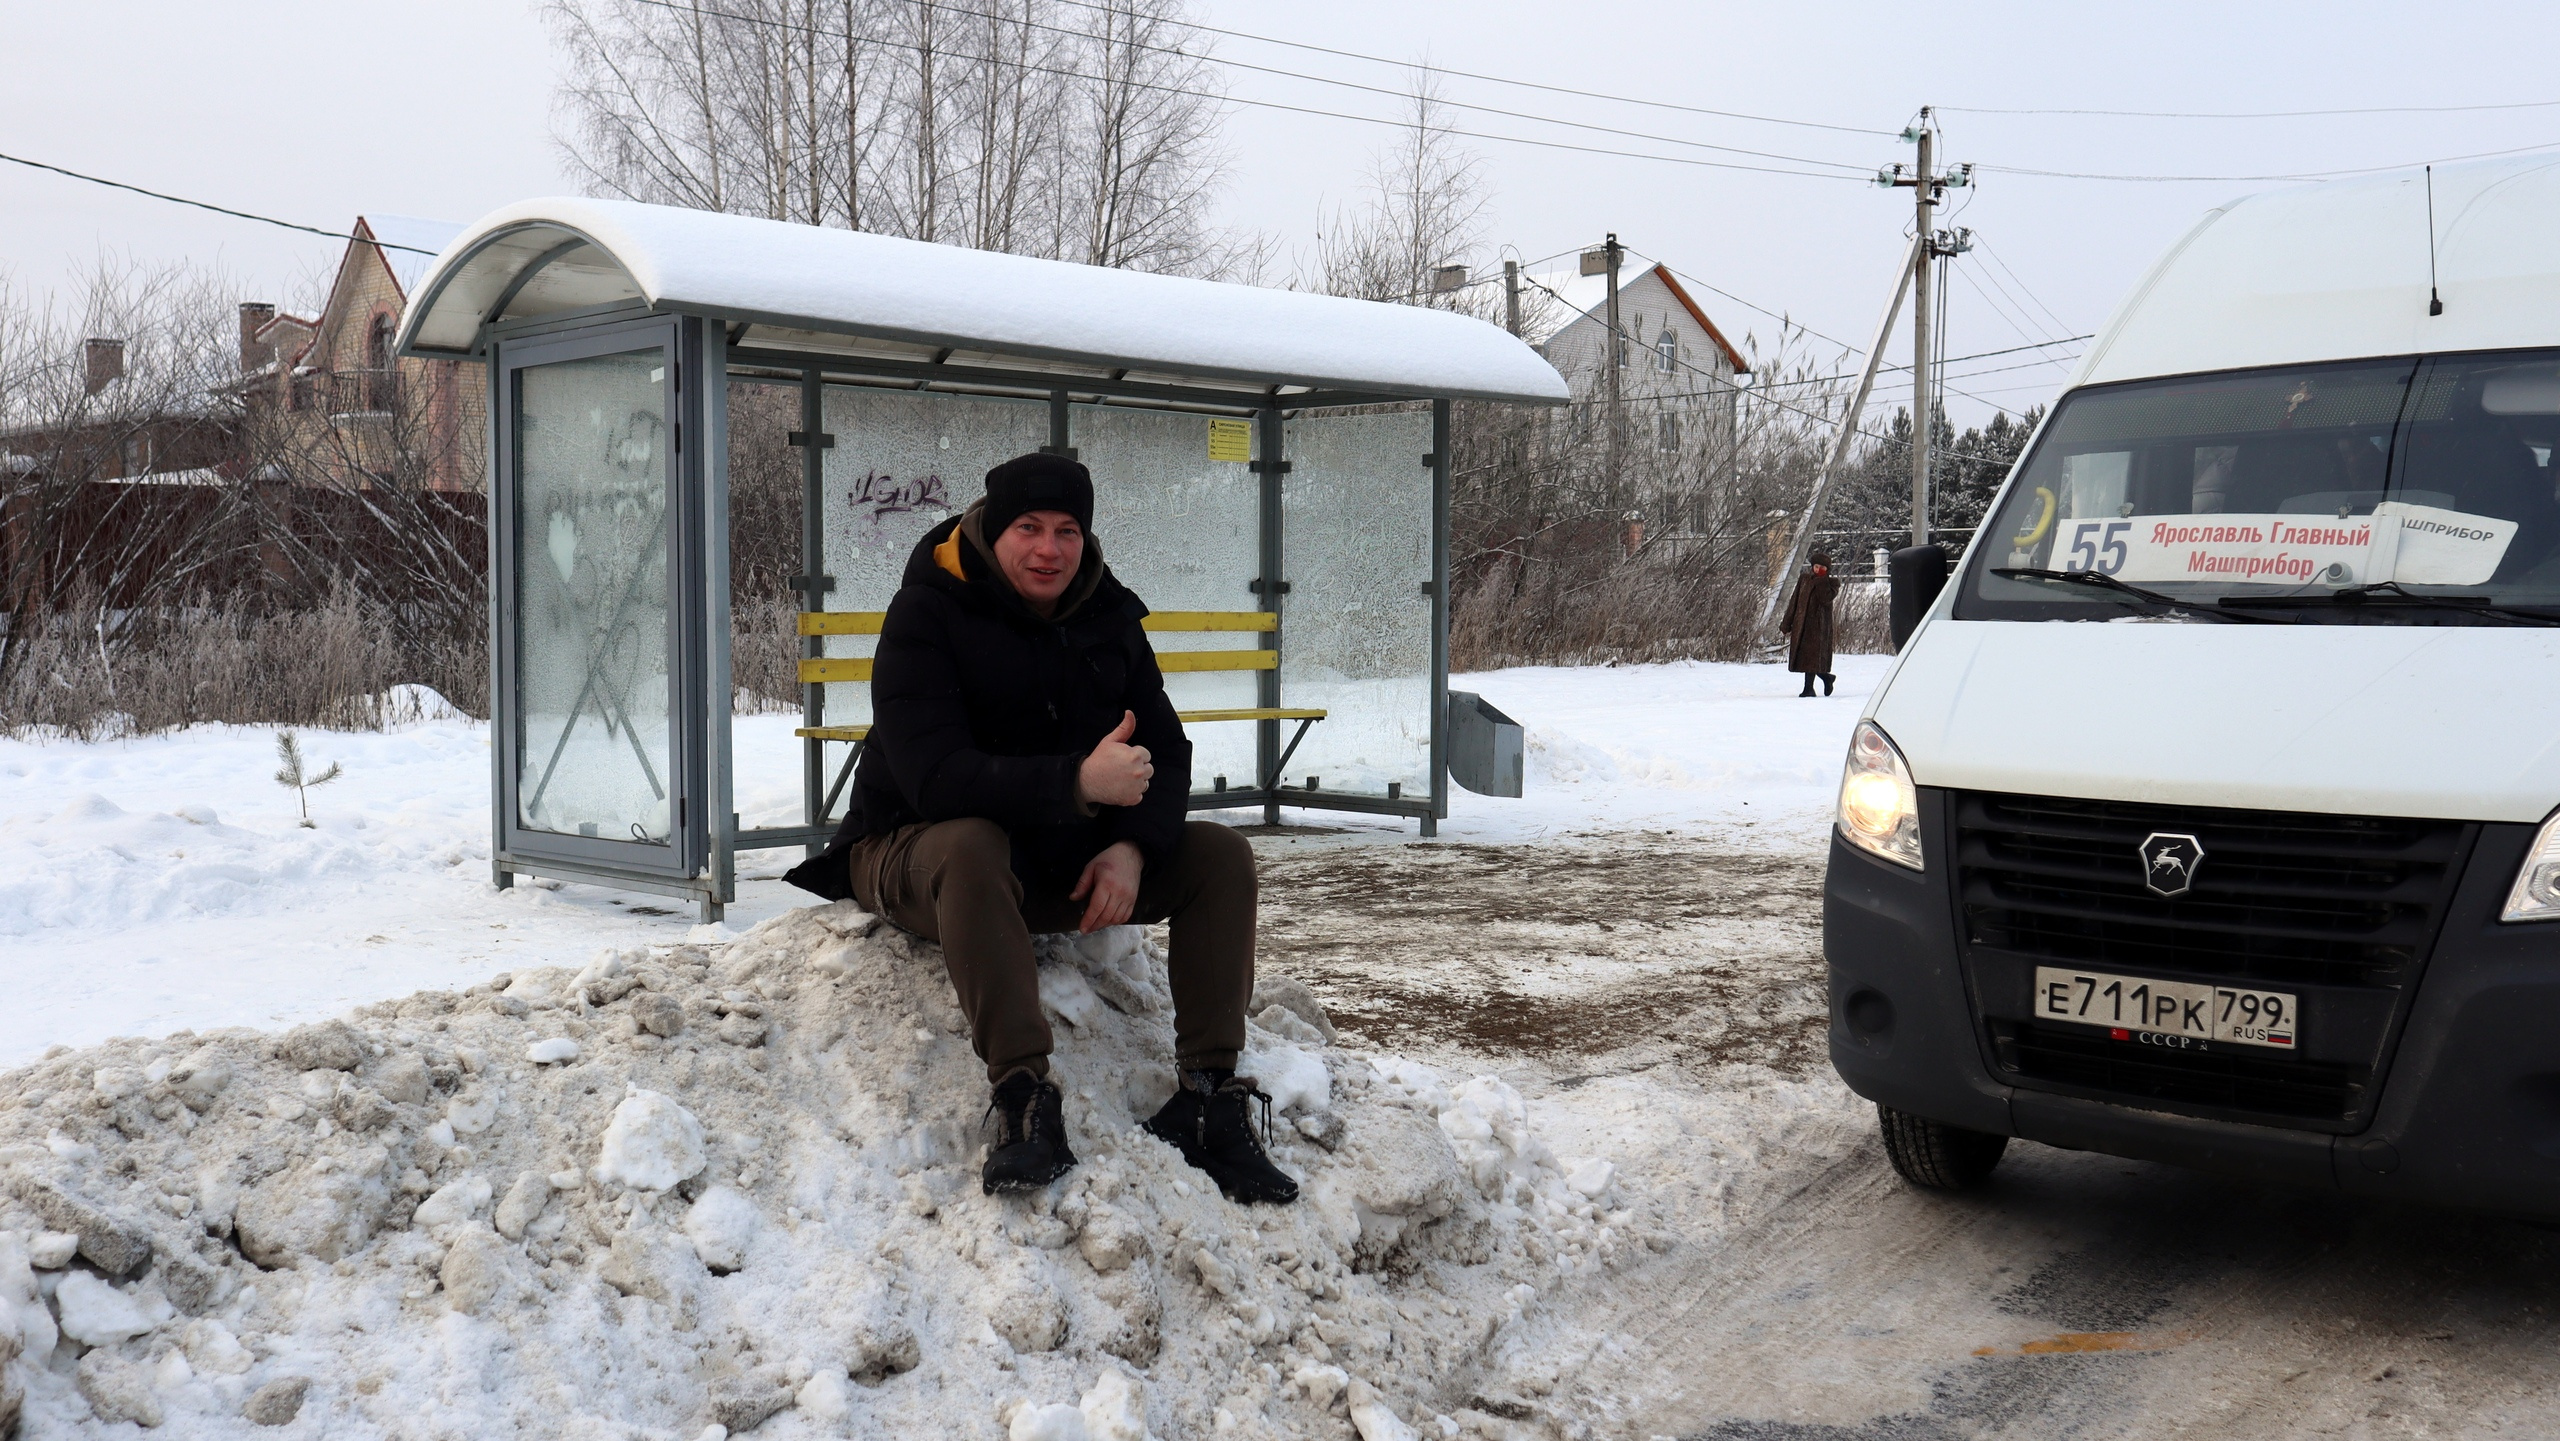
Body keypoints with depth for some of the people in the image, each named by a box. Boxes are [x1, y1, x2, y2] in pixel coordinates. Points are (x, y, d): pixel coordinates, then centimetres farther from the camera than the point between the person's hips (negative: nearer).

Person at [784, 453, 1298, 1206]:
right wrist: (1077, 783, -40)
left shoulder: (1107, 615, 1)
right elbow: (934, 776, -30)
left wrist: (1132, 847, -21)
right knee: (972, 848, -40)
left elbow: (1164, 754, 0)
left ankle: (1207, 1098, -14)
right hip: (917, 852, -5)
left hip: (1070, 860, 6)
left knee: (1221, 855, -11)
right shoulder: (926, 616, -17)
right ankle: (1023, 1098, -42)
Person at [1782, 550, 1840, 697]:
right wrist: (1787, 623, 8)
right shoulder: (1804, 579, 11)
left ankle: (1808, 688, -5)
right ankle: (1826, 678, 28)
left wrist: (1822, 581, -16)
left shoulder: (1831, 584, 1)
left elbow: (1826, 599, -18)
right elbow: (1794, 601, 12)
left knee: (1812, 655, -10)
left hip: (1819, 625, -5)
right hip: (1801, 623, 5)